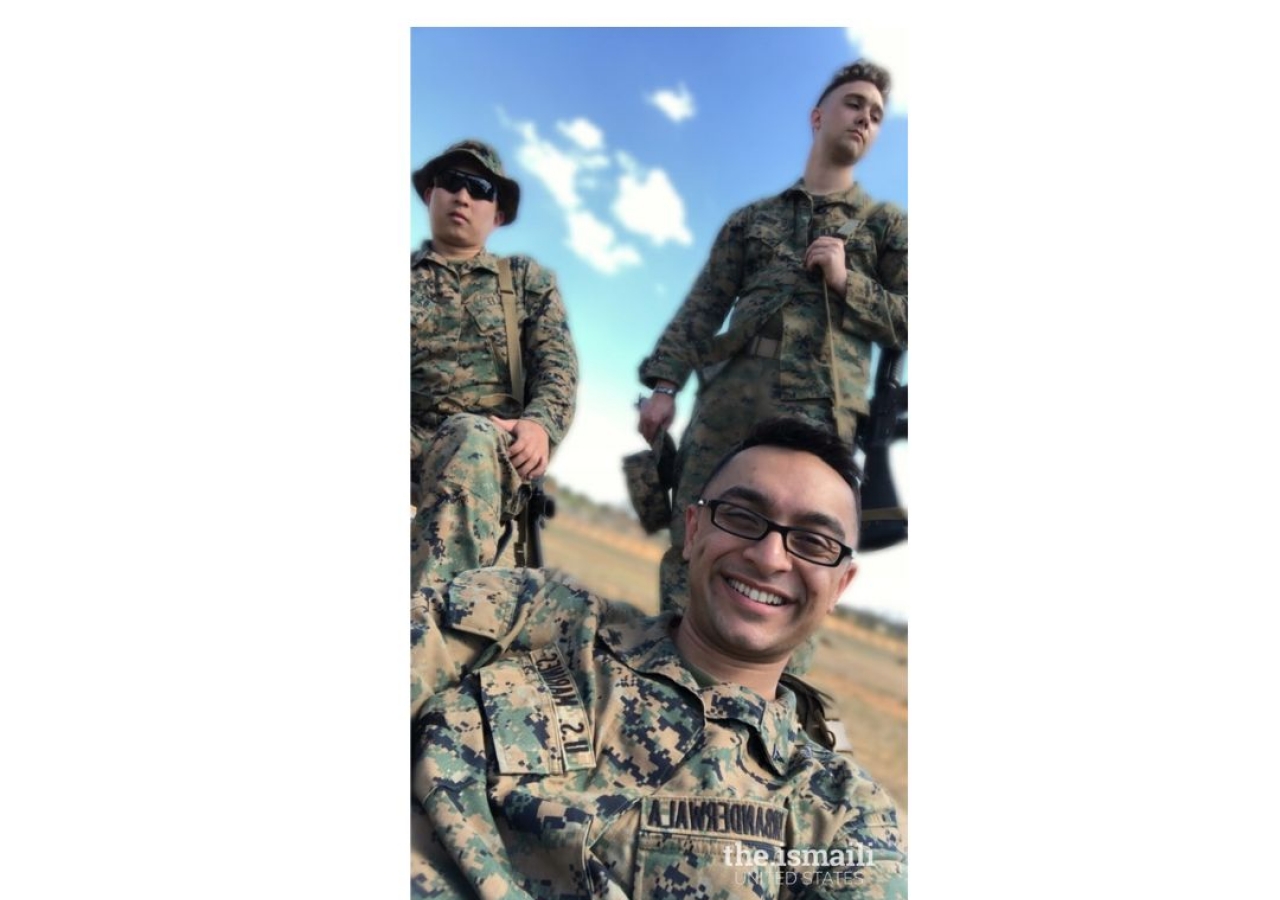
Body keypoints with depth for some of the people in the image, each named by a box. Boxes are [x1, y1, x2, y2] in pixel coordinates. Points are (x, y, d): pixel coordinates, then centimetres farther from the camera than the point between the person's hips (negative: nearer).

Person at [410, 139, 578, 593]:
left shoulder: (526, 277, 22)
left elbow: (556, 359, 7)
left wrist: (541, 421, -16)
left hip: (496, 442, 0)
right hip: (419, 438, 1)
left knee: (471, 438, -37)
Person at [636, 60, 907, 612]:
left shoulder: (887, 224, 18)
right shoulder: (751, 219, 21)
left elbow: (906, 322, 9)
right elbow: (702, 308, 14)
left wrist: (847, 281, -3)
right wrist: (664, 384, 2)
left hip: (818, 411, -1)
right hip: (727, 398, 2)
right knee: (688, 546, -1)